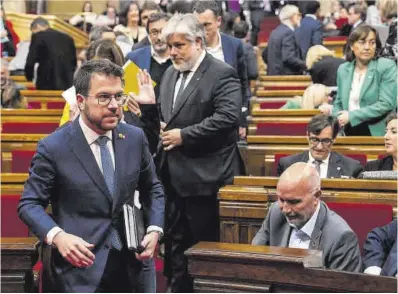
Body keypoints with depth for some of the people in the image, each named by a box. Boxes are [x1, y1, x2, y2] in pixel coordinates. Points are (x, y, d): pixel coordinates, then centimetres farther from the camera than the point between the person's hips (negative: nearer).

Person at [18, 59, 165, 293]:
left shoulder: (135, 137, 0)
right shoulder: (53, 148, -12)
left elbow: (152, 189, 12)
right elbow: (30, 204, -6)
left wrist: (154, 230, -3)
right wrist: (57, 236, -23)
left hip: (128, 263, 5)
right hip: (81, 267, -4)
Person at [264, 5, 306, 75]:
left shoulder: (275, 32, 14)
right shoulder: (288, 33, -13)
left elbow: (265, 54, 21)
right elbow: (288, 58, -22)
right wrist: (307, 66, -20)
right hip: (286, 76, -10)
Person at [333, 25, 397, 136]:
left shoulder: (387, 67, -7)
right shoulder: (343, 69, 8)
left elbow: (386, 104, -15)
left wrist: (352, 116, -16)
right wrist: (336, 121, -4)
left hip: (376, 133, -4)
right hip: (349, 132, 4)